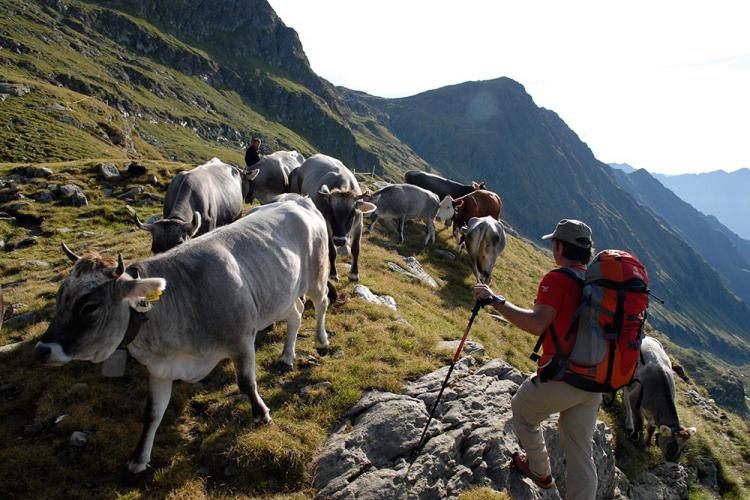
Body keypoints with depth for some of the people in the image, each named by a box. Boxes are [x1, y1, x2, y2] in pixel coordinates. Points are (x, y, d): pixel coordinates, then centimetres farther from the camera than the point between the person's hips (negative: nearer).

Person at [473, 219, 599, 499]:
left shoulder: (557, 279, -14)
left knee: (522, 410, 24)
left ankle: (540, 471, 38)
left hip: (560, 378, -6)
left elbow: (537, 324, -27)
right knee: (580, 454, 13)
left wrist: (495, 300, -21)